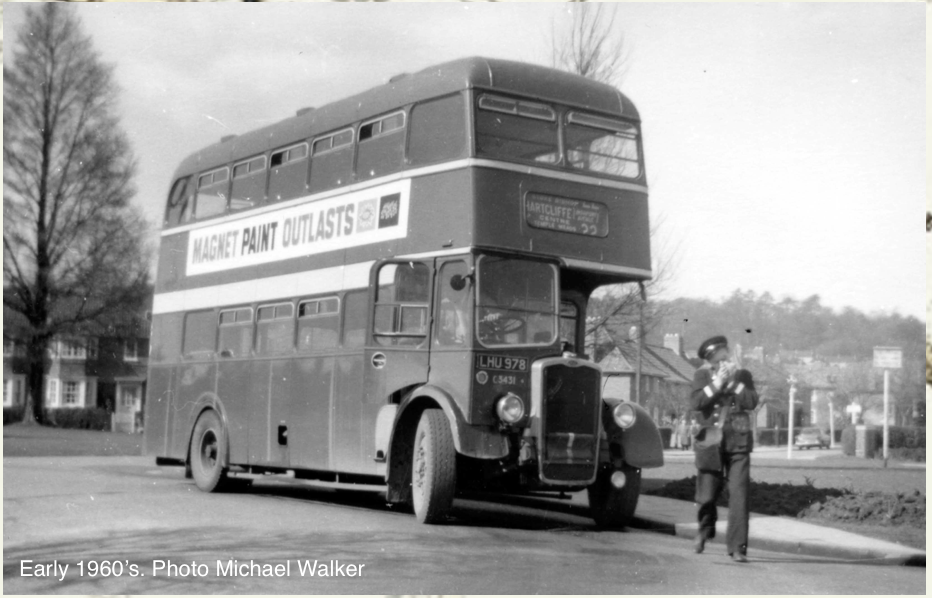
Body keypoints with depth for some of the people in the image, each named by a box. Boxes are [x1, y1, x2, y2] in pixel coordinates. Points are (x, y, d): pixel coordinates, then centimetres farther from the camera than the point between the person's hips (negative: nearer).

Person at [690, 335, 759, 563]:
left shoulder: (742, 375, 8)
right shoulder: (702, 375, 5)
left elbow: (752, 402, -7)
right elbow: (695, 403, -10)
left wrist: (734, 381, -10)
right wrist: (717, 383, -14)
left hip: (738, 441, 0)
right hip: (710, 441, 0)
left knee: (739, 494, -9)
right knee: (707, 495, 6)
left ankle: (737, 547, -5)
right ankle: (705, 529, 37)